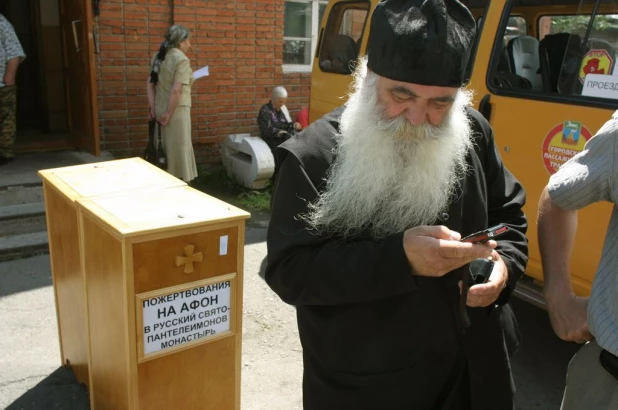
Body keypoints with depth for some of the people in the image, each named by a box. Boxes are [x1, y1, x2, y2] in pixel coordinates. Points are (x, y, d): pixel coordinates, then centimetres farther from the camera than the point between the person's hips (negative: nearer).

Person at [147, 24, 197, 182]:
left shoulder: (158, 56, 10)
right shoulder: (181, 59, -14)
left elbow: (150, 84, 8)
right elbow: (176, 90, -20)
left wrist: (153, 109, 6)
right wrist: (168, 114, -16)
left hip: (160, 109, 7)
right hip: (177, 110, -7)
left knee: (164, 146, 15)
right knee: (178, 147, 3)